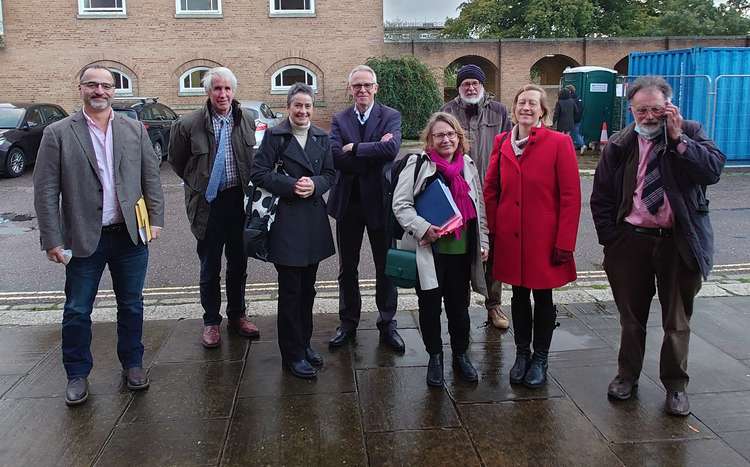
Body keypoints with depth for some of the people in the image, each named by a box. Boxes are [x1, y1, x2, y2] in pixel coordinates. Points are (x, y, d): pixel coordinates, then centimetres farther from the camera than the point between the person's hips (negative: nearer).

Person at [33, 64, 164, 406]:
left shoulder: (135, 130, 4)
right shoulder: (58, 134, -3)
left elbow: (151, 178, 7)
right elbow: (45, 191, -5)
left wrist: (156, 219, -1)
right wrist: (52, 240, -9)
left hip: (131, 236, 2)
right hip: (84, 238, -2)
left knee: (131, 305, 14)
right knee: (77, 312, 8)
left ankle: (132, 364, 31)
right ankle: (77, 374, 26)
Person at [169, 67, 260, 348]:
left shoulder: (247, 121, 1)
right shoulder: (189, 125, -8)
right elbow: (176, 161, 7)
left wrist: (246, 186, 7)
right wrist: (197, 185, 7)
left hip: (239, 200, 3)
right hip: (208, 203, -2)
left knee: (238, 263, 13)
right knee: (210, 267, 8)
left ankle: (237, 316, 29)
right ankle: (211, 322, 22)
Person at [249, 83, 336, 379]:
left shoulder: (321, 138, 10)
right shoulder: (274, 136, -4)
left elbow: (330, 173, 11)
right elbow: (258, 173, -8)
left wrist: (315, 185, -10)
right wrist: (291, 185, -18)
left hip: (314, 219, 5)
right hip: (286, 219, -5)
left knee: (307, 288, 15)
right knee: (290, 290, 0)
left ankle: (304, 343, 29)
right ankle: (292, 354, 11)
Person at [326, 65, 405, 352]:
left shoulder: (391, 117, -3)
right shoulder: (339, 120, 4)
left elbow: (391, 149, -23)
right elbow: (335, 156, -13)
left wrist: (354, 148, -17)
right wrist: (374, 151, -17)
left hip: (379, 201, -2)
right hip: (348, 202, 2)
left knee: (385, 266, 9)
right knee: (347, 267, 12)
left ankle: (387, 325, 23)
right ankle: (348, 323, 27)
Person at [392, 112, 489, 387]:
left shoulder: (468, 165, 8)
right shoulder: (418, 164, -5)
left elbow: (479, 207, 15)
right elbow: (400, 204, -8)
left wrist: (483, 241, 10)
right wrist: (423, 228, -20)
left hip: (462, 249, 3)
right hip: (428, 249, -3)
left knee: (459, 305, 13)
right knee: (430, 306, 9)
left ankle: (461, 356, 31)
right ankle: (435, 357, 27)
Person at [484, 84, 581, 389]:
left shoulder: (559, 143, -8)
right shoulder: (502, 142, 4)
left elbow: (571, 196, -9)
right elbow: (491, 189, 10)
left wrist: (565, 242, -12)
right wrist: (493, 229, 3)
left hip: (544, 238, -3)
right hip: (510, 237, 3)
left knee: (543, 297, 9)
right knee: (519, 295, 14)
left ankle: (540, 359, 25)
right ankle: (521, 355, 29)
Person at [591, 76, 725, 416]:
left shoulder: (690, 133, -1)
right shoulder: (619, 145, 1)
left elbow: (714, 170, -18)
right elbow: (601, 198, 4)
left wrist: (677, 138, -20)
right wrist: (610, 239, -1)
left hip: (679, 242, -1)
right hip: (631, 241, 1)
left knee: (677, 320, 9)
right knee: (631, 315, 14)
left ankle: (675, 385, 25)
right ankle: (627, 375, 31)